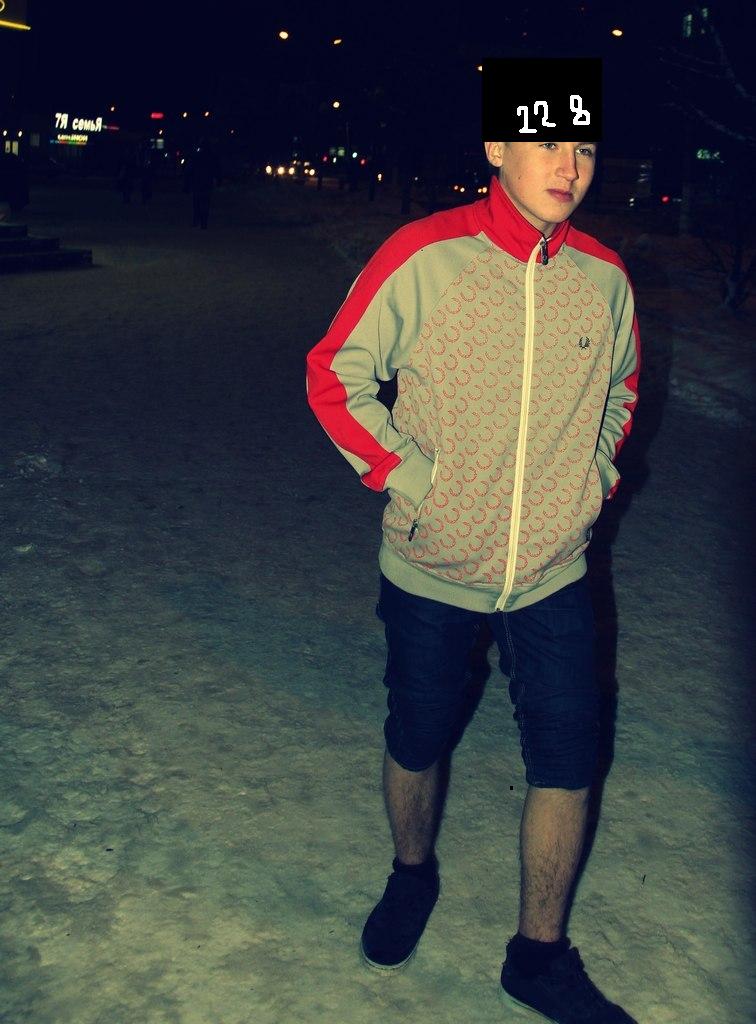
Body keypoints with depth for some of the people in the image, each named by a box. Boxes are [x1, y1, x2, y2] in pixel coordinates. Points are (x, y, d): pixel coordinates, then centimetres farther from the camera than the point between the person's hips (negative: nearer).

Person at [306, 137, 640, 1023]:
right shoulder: (423, 256, -14)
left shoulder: (604, 277, -3)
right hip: (431, 568, -2)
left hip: (552, 575, 2)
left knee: (568, 757, 4)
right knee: (417, 739, 15)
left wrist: (596, 478, 6)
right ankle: (412, 874, 46)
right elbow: (335, 375, -7)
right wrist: (406, 477, -12)